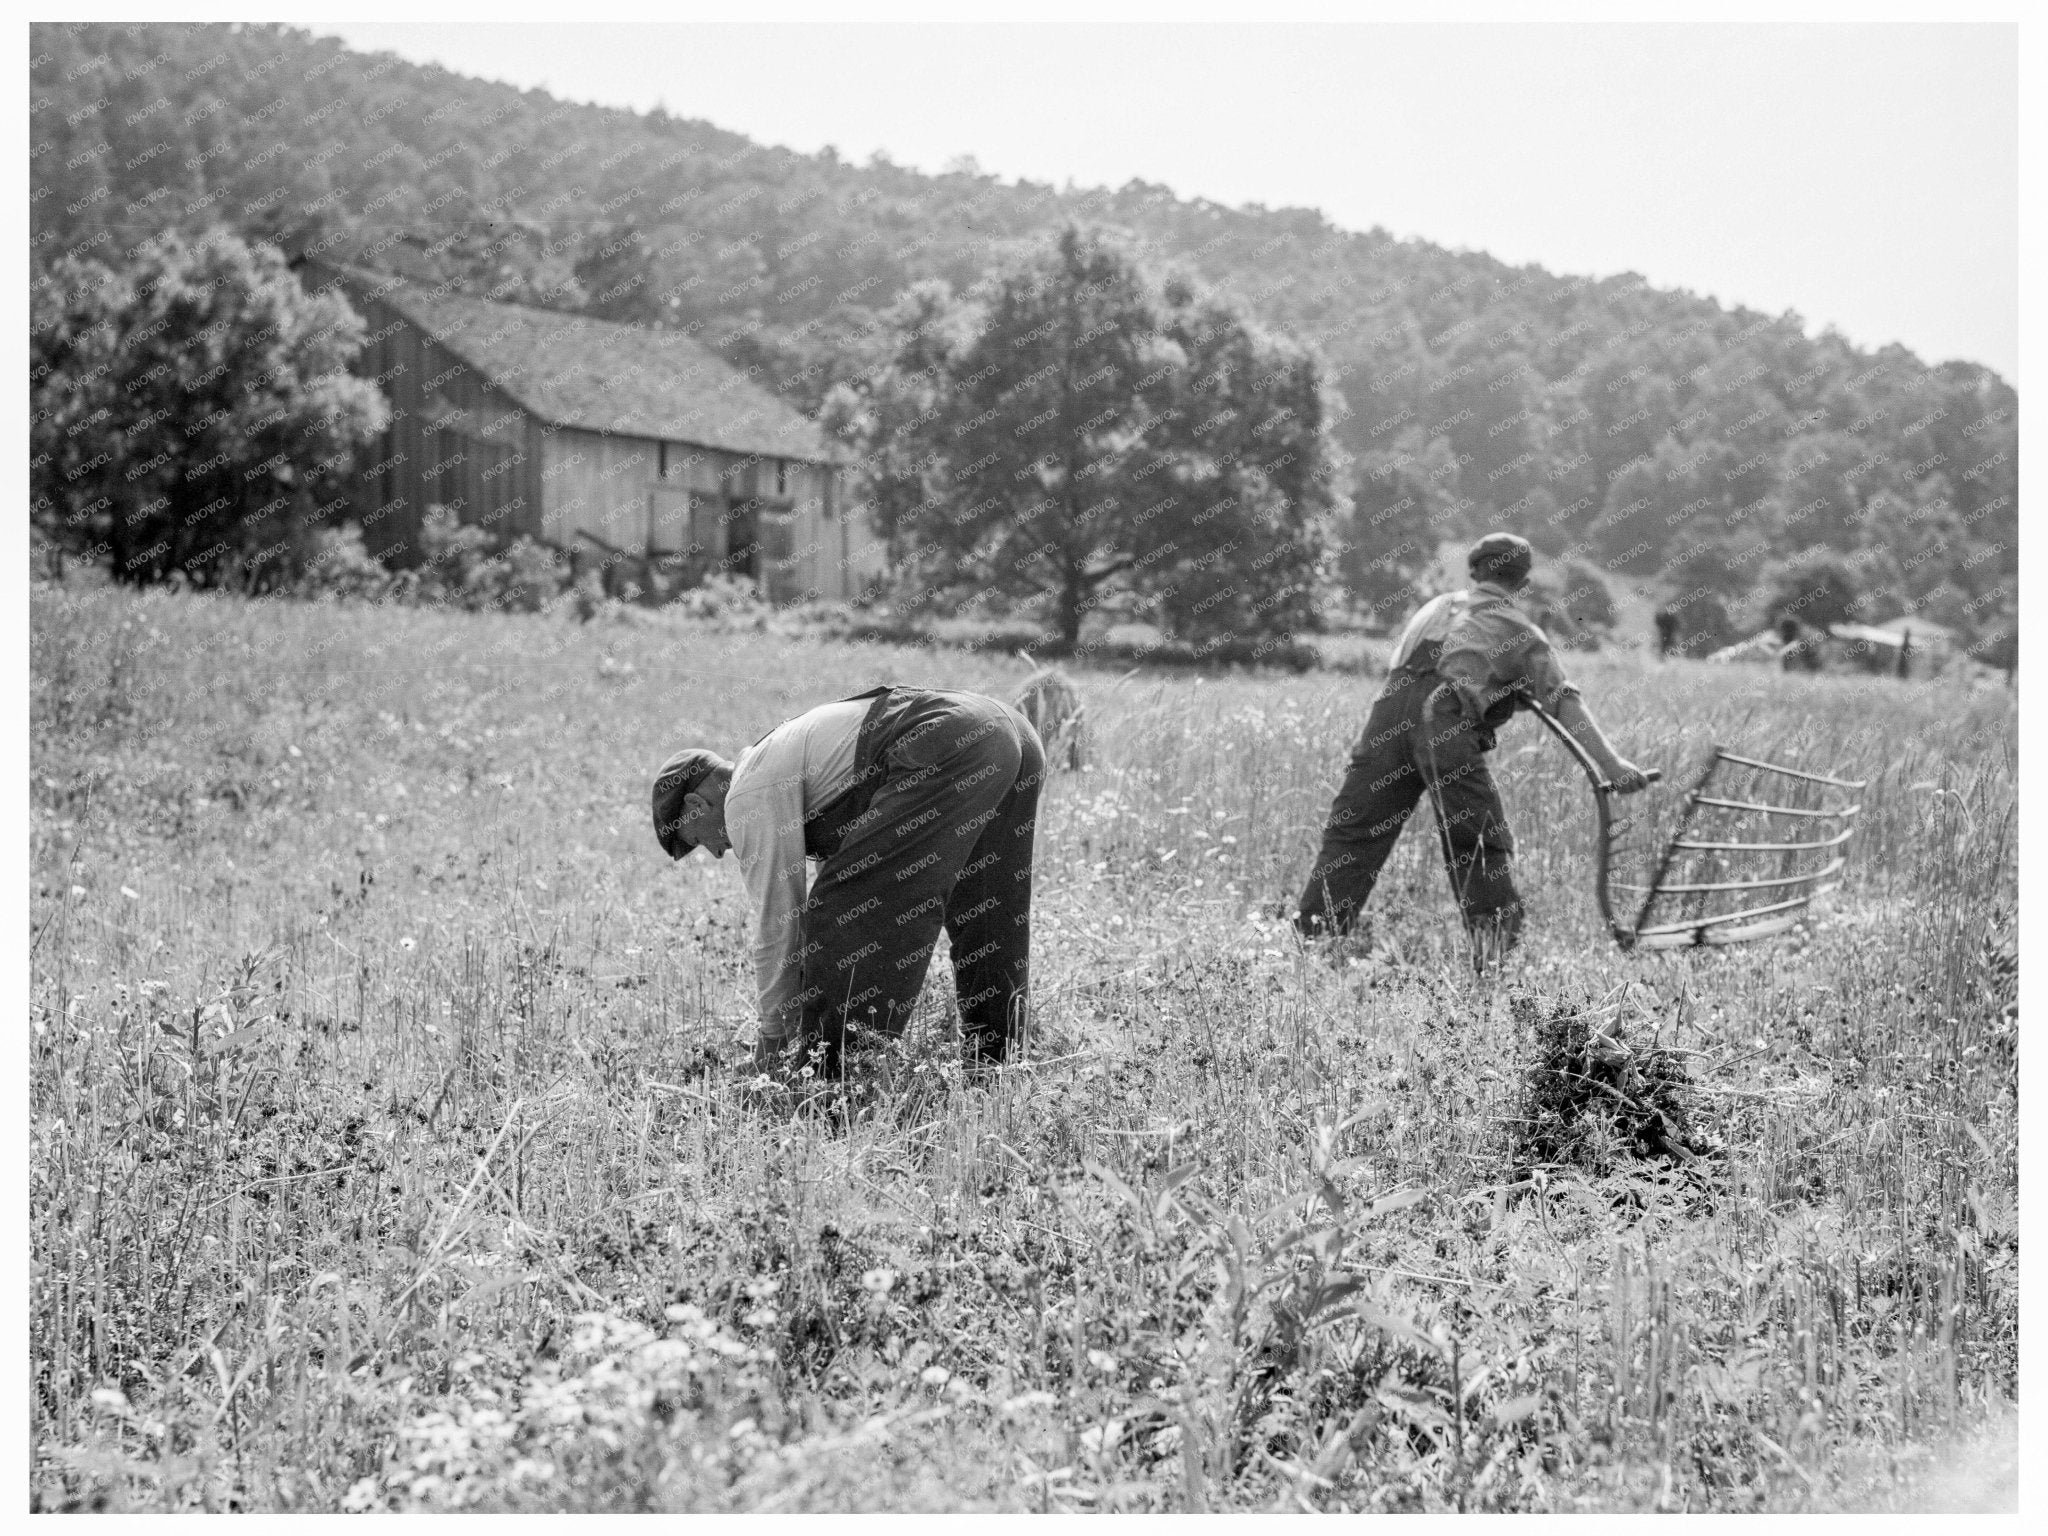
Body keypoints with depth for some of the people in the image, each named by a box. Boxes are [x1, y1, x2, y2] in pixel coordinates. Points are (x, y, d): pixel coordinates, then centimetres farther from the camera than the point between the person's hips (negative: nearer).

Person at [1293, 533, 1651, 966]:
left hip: (1392, 707, 4)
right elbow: (1565, 703, 9)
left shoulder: (1437, 606, 31)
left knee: (1351, 832, 7)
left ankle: (1311, 938, 5)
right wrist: (1611, 764, 1)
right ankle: (1496, 949, 3)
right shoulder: (1520, 632, 19)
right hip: (1446, 724, -4)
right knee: (1484, 846, 5)